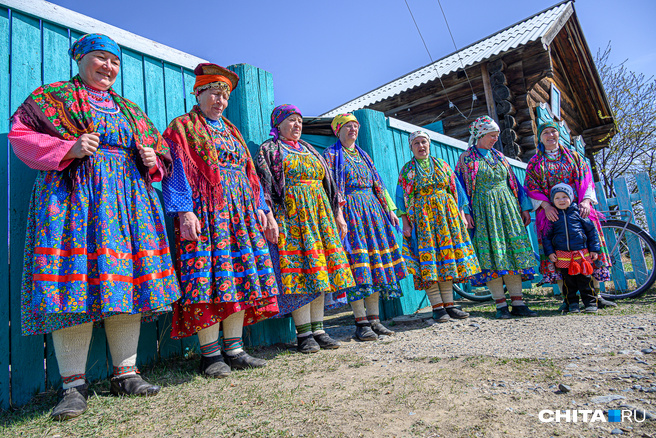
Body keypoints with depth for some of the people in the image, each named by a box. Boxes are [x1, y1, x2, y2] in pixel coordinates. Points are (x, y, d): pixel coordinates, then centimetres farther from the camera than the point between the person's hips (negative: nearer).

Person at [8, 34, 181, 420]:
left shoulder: (129, 109, 25)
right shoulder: (52, 97, 12)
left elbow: (155, 149, 26)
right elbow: (20, 134, 2)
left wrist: (152, 160, 3)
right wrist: (68, 149, -13)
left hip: (129, 201, 5)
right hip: (74, 198, -4)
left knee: (127, 282, 1)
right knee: (76, 284, -11)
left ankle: (125, 373, 9)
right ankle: (74, 384, 0)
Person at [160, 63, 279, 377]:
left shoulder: (231, 131, 26)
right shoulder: (181, 127, 8)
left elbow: (248, 171, 22)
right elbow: (177, 171, -4)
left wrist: (258, 207, 11)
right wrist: (184, 210, -17)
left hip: (240, 211, 6)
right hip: (204, 210, -6)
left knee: (240, 273, 0)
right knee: (208, 275, -11)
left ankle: (234, 349, 7)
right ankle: (210, 354, -2)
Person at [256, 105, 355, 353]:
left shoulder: (309, 150, 24)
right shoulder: (269, 150, 8)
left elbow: (328, 182, 21)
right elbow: (265, 186, -4)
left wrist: (338, 213, 14)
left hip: (319, 213, 6)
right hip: (289, 215, -5)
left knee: (319, 269, 1)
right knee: (299, 268, -11)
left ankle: (318, 329, 7)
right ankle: (304, 334, -5)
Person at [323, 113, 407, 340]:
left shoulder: (363, 155, 22)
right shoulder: (331, 155, 3)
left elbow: (378, 184, 21)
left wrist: (390, 209, 15)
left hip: (372, 209, 7)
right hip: (349, 211, -6)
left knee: (376, 262, 2)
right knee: (358, 263, -11)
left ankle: (374, 319, 9)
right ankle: (361, 323, -5)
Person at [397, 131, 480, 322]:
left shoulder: (442, 165, 14)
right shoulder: (407, 170, 7)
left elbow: (456, 189, 14)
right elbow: (402, 198, 2)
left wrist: (461, 213, 5)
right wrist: (405, 222, -8)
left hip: (446, 214, 3)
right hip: (422, 217, -3)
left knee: (448, 252, 1)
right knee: (428, 256, -8)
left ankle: (449, 304, 7)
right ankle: (437, 307, -3)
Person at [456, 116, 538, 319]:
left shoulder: (499, 157, 17)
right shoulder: (466, 158, 3)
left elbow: (514, 183, 17)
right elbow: (461, 188, -3)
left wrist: (524, 208, 11)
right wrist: (466, 213, -14)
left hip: (507, 208, 5)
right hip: (482, 210, -5)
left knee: (513, 250, 0)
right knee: (491, 253, -7)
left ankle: (518, 303, 4)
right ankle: (501, 305, -1)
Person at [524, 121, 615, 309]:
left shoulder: (573, 156, 16)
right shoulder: (535, 162, 11)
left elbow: (585, 179, 8)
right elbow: (532, 187, 1)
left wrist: (586, 201, -9)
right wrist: (546, 205, -14)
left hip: (578, 209, 2)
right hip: (552, 212, -2)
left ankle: (596, 295, 7)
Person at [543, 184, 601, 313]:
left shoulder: (578, 212, 3)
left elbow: (591, 230, 8)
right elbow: (546, 235, 7)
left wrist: (594, 249, 5)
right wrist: (549, 252, -1)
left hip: (581, 253, -1)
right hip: (562, 256, 1)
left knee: (585, 279, 3)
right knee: (568, 281, 8)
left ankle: (590, 302, 15)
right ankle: (572, 303, 20)